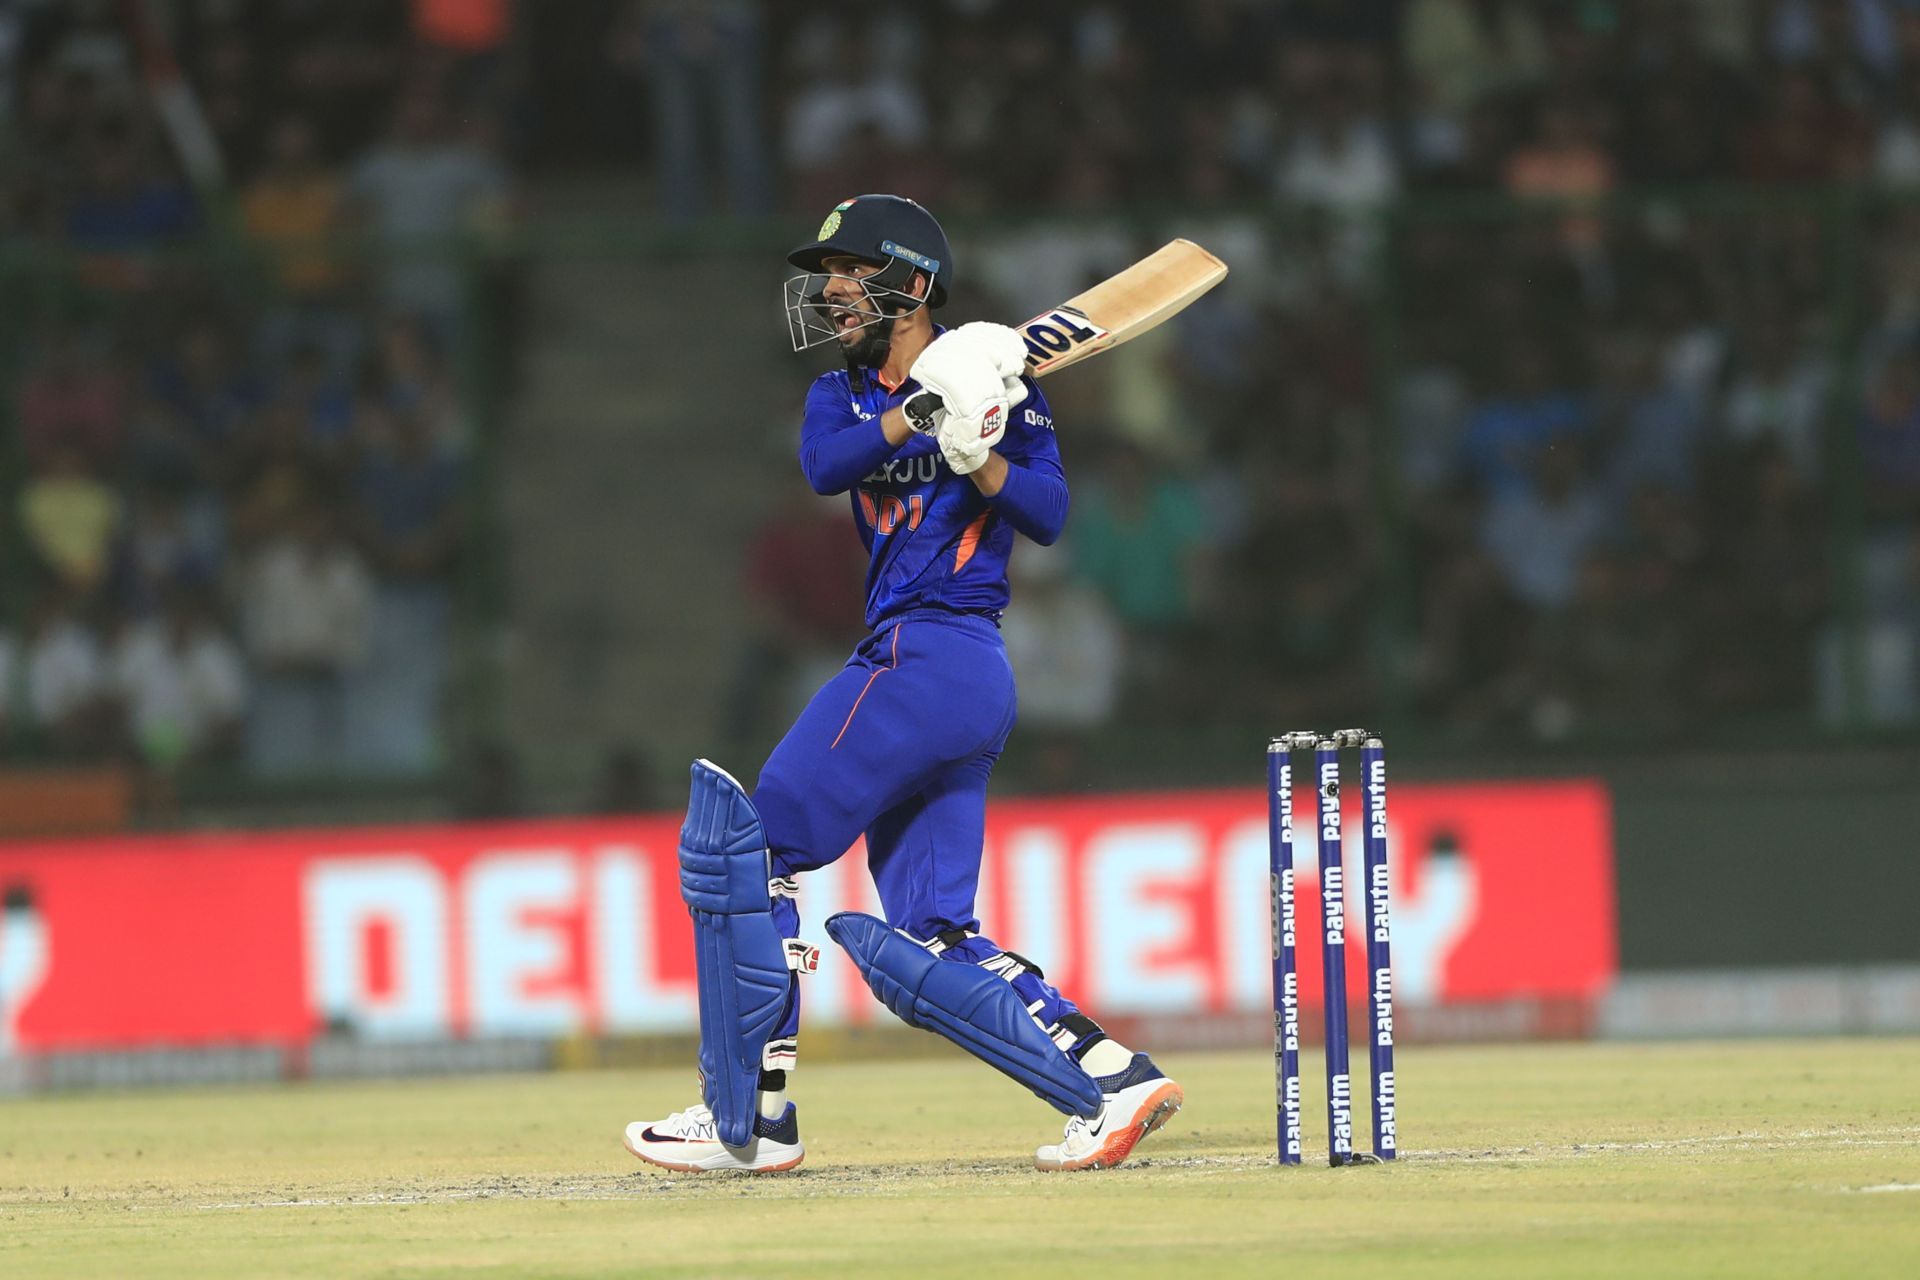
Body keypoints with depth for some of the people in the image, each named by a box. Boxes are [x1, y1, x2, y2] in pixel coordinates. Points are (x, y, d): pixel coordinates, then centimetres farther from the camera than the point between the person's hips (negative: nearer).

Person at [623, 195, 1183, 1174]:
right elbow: (823, 466, -6)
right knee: (921, 947, 3)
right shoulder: (845, 394, 17)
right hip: (906, 661, 8)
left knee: (742, 843, -6)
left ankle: (748, 1118, -2)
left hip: (931, 658, -8)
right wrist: (911, 418, -23)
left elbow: (1047, 515, -10)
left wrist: (972, 451, -25)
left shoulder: (992, 378, -1)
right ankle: (1110, 1081, 0)